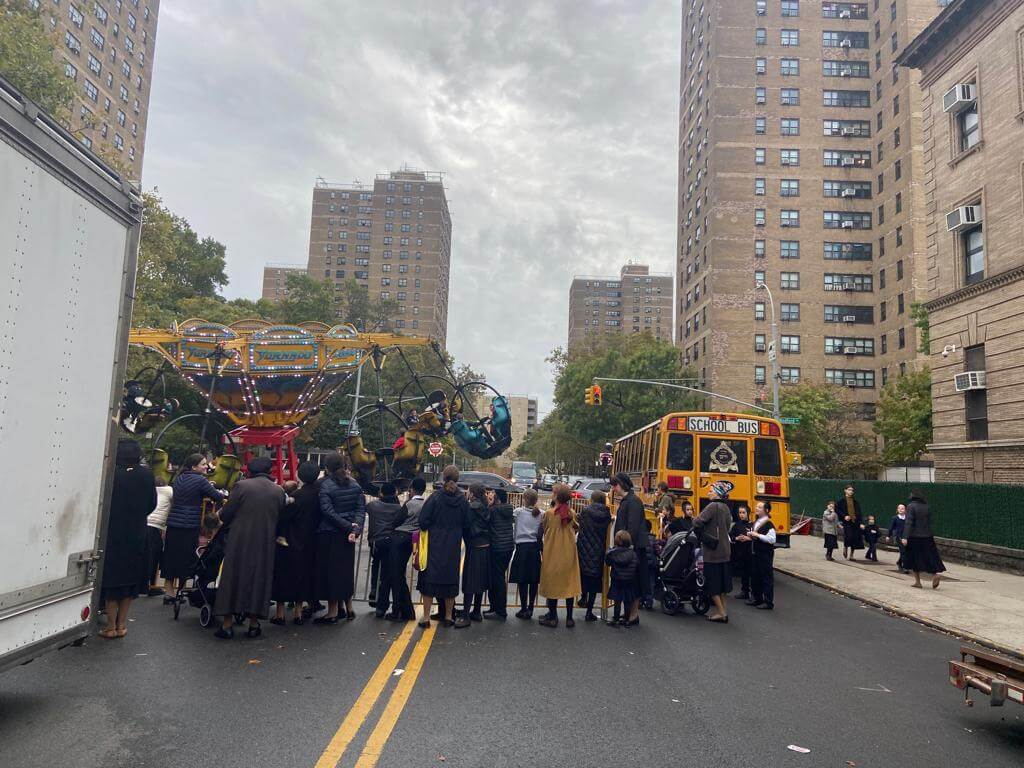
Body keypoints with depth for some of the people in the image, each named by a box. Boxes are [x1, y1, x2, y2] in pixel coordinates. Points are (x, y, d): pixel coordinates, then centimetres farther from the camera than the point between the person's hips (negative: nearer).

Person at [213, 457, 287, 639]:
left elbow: (225, 515, -5)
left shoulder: (241, 486, -8)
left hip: (239, 542, -2)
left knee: (233, 578, 7)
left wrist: (221, 516, 16)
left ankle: (227, 624, 10)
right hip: (266, 545, 2)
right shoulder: (279, 491, 2)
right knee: (259, 579, 12)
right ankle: (254, 623, 15)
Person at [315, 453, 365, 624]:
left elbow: (328, 512, -18)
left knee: (330, 570, 3)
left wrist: (349, 526, -16)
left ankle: (333, 612, 7)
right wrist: (355, 529, -11)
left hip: (329, 534, -6)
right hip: (347, 533, 6)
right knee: (346, 569, 17)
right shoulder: (354, 484, 4)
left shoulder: (325, 485, -11)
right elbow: (361, 509, -2)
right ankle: (348, 608, 25)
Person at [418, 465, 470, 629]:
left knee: (430, 579, 7)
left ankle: (426, 617, 8)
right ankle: (448, 617, 19)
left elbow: (423, 521, -12)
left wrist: (431, 528, 7)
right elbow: (466, 524, 1)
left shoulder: (435, 497, -12)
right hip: (453, 547, 2)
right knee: (450, 579, 12)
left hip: (434, 545, -2)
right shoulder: (463, 500, -5)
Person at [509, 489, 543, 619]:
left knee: (522, 580, 3)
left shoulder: (518, 511, -4)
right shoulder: (541, 514, 1)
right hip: (535, 547, 2)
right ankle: (530, 609, 11)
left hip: (522, 547, -2)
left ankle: (523, 609, 5)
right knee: (534, 580, 7)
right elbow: (542, 532, 1)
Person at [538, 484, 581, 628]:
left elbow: (544, 530, -1)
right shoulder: (572, 513, -7)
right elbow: (576, 529, 7)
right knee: (569, 583, 10)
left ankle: (552, 617, 14)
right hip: (568, 552, 2)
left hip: (552, 552, -2)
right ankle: (569, 618, 14)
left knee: (552, 583, 9)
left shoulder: (549, 513, -15)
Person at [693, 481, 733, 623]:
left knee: (712, 582, 1)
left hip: (712, 551, -8)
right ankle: (723, 610, 21)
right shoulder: (726, 508, 10)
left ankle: (721, 613, 4)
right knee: (722, 580, 15)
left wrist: (701, 535, -7)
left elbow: (697, 522, -24)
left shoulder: (713, 506, -16)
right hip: (725, 550, 8)